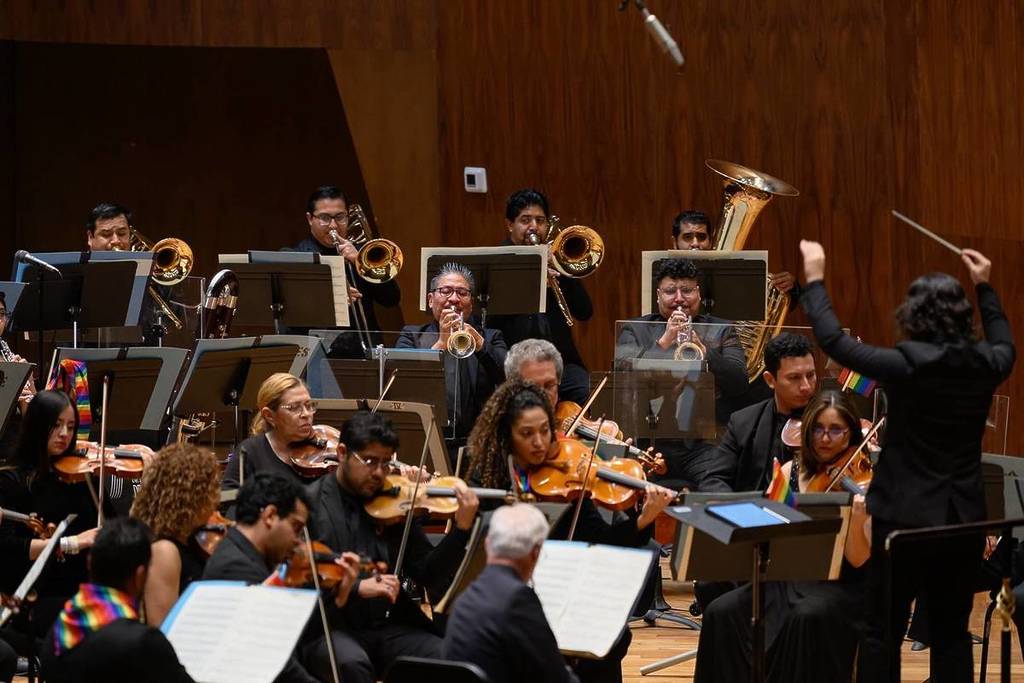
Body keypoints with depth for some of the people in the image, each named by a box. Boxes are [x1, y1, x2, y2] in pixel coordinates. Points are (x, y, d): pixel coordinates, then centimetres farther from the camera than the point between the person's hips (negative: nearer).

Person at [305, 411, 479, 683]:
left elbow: (429, 576, 9)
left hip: (393, 627, 4)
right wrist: (355, 587, -22)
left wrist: (462, 528, -5)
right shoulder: (309, 504, 0)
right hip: (332, 628, -4)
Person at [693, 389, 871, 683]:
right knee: (721, 613, -19)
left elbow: (857, 559, -13)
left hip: (839, 587, -4)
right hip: (787, 579, 5)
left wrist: (858, 518, -31)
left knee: (808, 617, -37)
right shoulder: (790, 472, 8)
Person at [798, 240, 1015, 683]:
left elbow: (833, 340, -11)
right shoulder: (983, 365, -1)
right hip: (964, 520, 5)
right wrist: (984, 287, 32)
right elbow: (1004, 346, 24)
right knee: (952, 633, 12)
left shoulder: (908, 364, -17)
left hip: (905, 518, -5)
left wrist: (814, 279, 0)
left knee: (883, 634, 4)